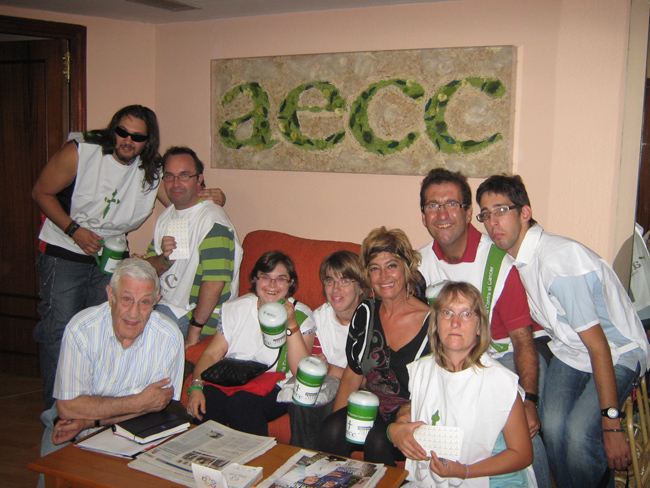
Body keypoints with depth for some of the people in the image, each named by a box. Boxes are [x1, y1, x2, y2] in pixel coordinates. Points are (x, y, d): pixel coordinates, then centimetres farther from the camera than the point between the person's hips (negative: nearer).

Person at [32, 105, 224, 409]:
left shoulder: (152, 172, -2)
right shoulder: (80, 153, -12)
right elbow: (41, 192, -4)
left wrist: (210, 197, -19)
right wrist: (74, 230, -15)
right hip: (64, 254, -3)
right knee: (58, 331, -6)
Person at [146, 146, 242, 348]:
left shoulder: (212, 222, -21)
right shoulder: (167, 215, 10)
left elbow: (214, 283, -28)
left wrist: (194, 331, -23)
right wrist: (165, 259, -15)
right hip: (165, 303, 9)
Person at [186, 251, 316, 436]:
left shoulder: (302, 316, -1)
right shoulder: (236, 308, 11)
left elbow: (302, 373, -12)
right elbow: (212, 354, 5)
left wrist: (291, 325, -22)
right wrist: (196, 387, -12)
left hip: (275, 389, -2)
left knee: (241, 401, -33)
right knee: (208, 397, -30)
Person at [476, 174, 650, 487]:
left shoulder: (559, 259, -28)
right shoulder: (511, 257, -2)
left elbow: (598, 345, -25)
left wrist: (611, 425, -23)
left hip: (617, 353, -6)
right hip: (568, 350, 6)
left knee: (579, 432, -27)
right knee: (552, 425, -20)